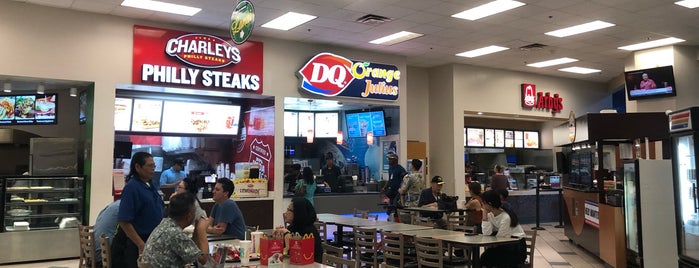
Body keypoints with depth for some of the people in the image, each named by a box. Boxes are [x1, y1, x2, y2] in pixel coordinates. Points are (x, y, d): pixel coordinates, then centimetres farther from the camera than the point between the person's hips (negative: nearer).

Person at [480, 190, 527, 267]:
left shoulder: (506, 217, -23)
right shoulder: (490, 215, -1)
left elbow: (499, 238, -18)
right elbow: (486, 234, -13)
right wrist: (485, 216, -13)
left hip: (517, 247, -6)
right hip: (504, 246, 6)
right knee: (484, 257, -18)